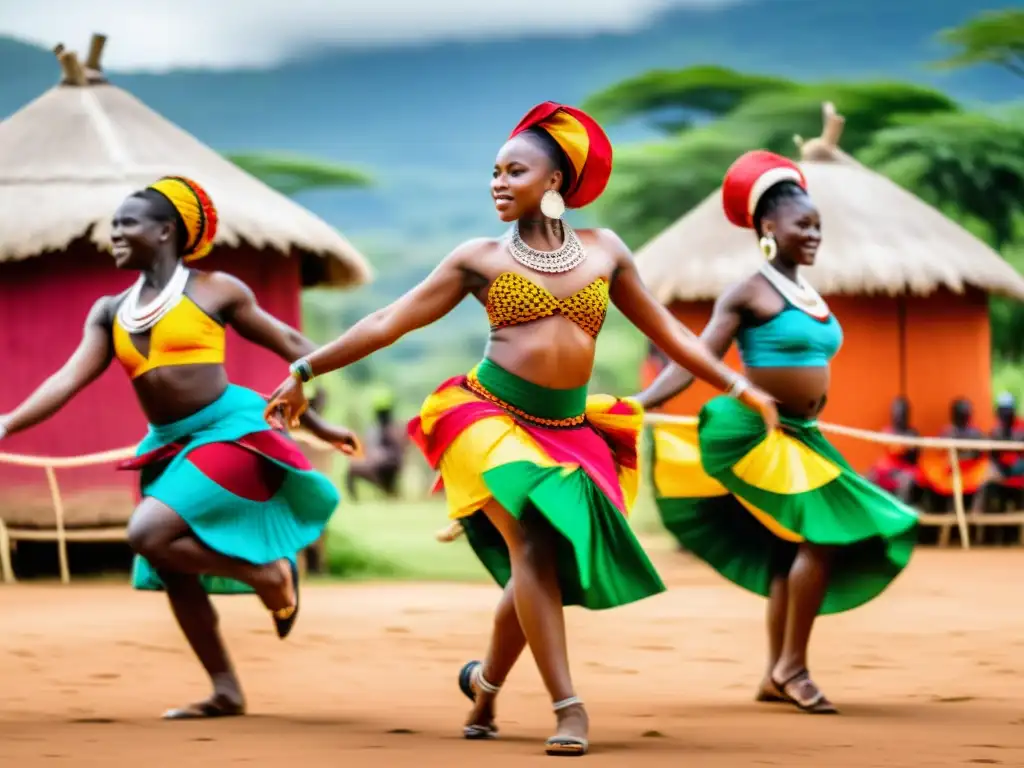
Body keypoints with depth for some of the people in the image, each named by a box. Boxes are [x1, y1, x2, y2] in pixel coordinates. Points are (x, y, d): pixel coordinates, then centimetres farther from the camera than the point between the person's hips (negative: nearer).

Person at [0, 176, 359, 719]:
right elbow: (69, 379, -1)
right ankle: (226, 692, 18)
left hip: (232, 430, -7)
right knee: (172, 570, 6)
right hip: (170, 446, 7)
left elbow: (289, 344, 5)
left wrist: (315, 420, 5)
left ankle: (267, 573, -3)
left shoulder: (215, 291, -4)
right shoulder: (110, 312, 8)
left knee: (148, 535, -22)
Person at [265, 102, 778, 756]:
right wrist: (305, 372, 2)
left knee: (540, 571, 4)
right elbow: (389, 323, 4)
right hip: (493, 416, -3)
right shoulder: (481, 259, 3)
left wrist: (740, 388, 12)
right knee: (531, 544, -21)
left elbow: (666, 331, 15)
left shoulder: (603, 251, 9)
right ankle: (569, 708, -20)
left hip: (570, 429, 3)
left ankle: (486, 682, 31)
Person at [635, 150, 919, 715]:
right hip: (756, 434, -9)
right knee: (823, 533, -16)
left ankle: (777, 675, 17)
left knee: (793, 549, 10)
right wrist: (638, 404, -24)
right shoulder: (749, 294, -11)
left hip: (800, 437, 9)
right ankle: (791, 666, -9)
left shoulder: (809, 295, 12)